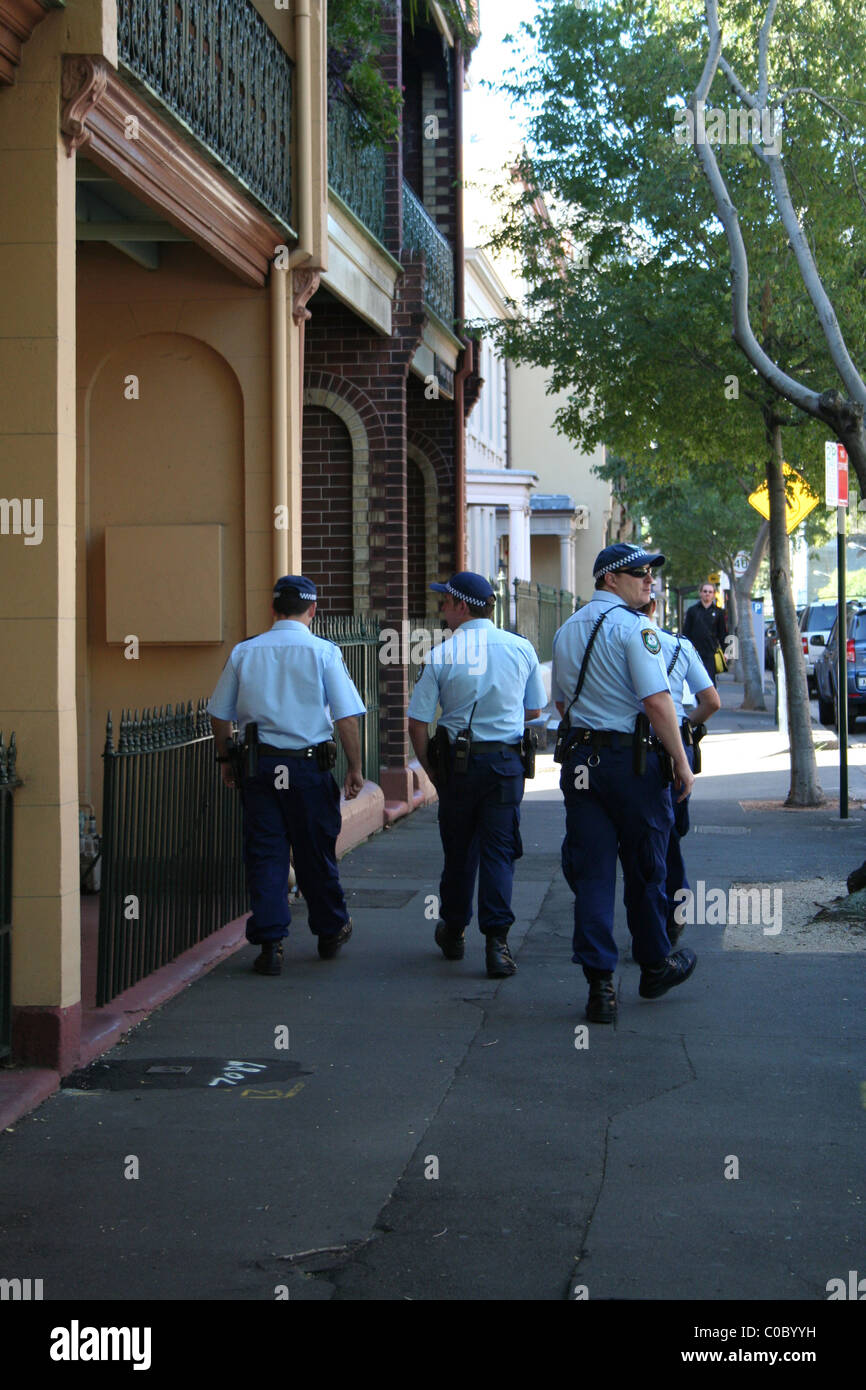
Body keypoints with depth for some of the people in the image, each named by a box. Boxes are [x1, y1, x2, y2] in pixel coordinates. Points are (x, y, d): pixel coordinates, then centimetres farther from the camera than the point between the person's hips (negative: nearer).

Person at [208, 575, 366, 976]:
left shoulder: (243, 652, 3)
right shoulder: (323, 653, -6)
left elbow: (219, 715, 9)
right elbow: (347, 718, -9)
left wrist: (225, 759, 22)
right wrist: (355, 768, -1)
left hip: (258, 765, 2)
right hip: (310, 766, -2)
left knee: (264, 854, 5)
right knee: (315, 853, 12)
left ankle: (269, 944, 1)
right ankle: (331, 932, 28)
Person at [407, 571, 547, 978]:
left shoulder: (441, 655, -7)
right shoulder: (521, 648, 0)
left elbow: (417, 722, -7)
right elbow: (534, 711, 10)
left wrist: (430, 769, 6)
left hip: (458, 762, -1)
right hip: (507, 762, 1)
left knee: (458, 850, 13)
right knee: (498, 850, 2)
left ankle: (453, 933, 28)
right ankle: (496, 940, -8)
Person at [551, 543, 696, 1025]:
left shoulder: (567, 630, 13)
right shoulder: (633, 627, -12)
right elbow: (657, 701, -19)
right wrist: (682, 763, -14)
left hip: (579, 761, 6)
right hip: (632, 759, -6)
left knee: (590, 873, 4)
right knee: (645, 870, 11)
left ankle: (600, 984, 0)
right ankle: (655, 966, 27)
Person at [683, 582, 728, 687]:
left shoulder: (718, 612, 8)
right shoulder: (692, 610, 8)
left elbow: (722, 634, 10)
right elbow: (685, 632, 8)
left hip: (711, 654, -1)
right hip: (695, 652, 1)